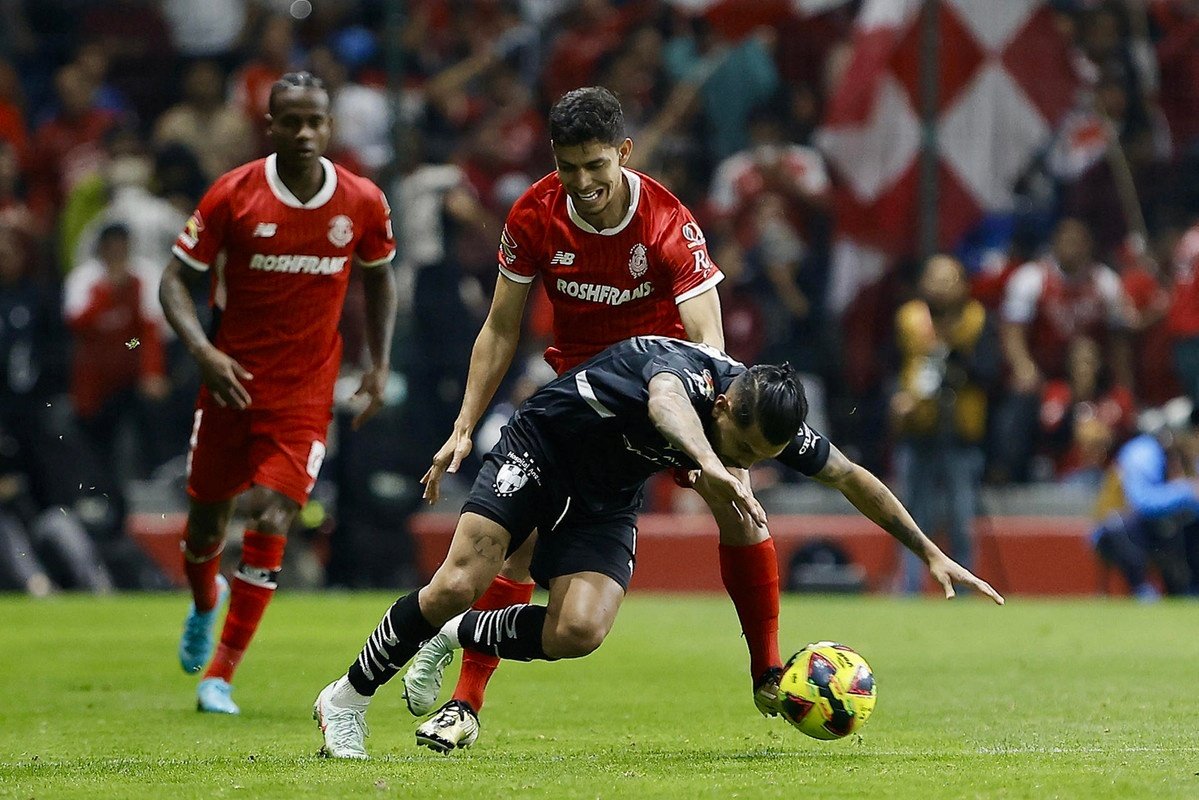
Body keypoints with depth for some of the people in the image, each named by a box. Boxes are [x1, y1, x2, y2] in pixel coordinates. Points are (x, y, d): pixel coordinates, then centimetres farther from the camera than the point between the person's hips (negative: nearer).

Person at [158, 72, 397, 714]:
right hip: (232, 379, 0)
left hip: (305, 395, 0)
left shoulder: (363, 203, -4)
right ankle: (205, 602, 48)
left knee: (271, 521, -14)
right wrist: (203, 350, -22)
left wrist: (379, 364, 6)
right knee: (207, 521, 11)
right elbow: (176, 279, -5)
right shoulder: (233, 195, -11)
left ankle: (220, 675, -6)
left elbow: (379, 276, 15)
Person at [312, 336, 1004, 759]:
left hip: (609, 498, 5)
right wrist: (709, 464, -79)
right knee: (457, 586, -19)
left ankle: (459, 637, 9)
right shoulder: (681, 367, -33)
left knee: (578, 633, -19)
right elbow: (666, 401, -60)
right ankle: (349, 699, 2)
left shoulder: (775, 422, -15)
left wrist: (930, 552, 6)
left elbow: (850, 477, 2)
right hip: (542, 448, -5)